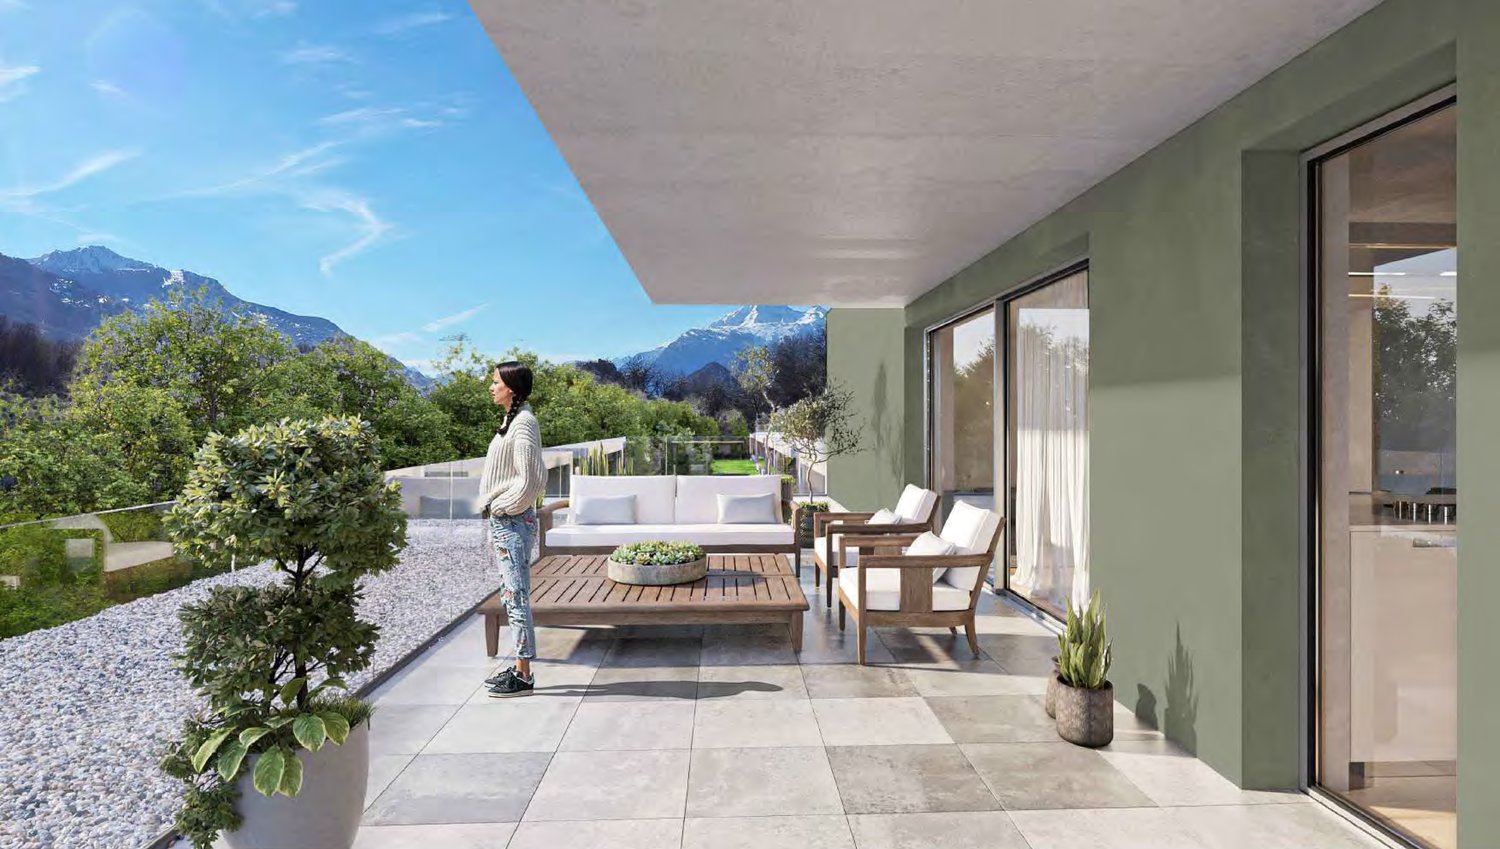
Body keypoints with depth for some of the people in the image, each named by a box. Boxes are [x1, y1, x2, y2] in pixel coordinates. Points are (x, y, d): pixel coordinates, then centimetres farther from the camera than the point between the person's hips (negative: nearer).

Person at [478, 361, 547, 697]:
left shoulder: (524, 423, -15)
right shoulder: (512, 420, 14)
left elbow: (528, 481, -20)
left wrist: (499, 508, -11)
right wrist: (494, 511, 14)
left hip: (511, 521, -10)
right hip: (503, 521, 10)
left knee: (516, 597, -3)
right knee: (511, 595, 15)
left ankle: (523, 678, 5)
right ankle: (520, 667, 25)